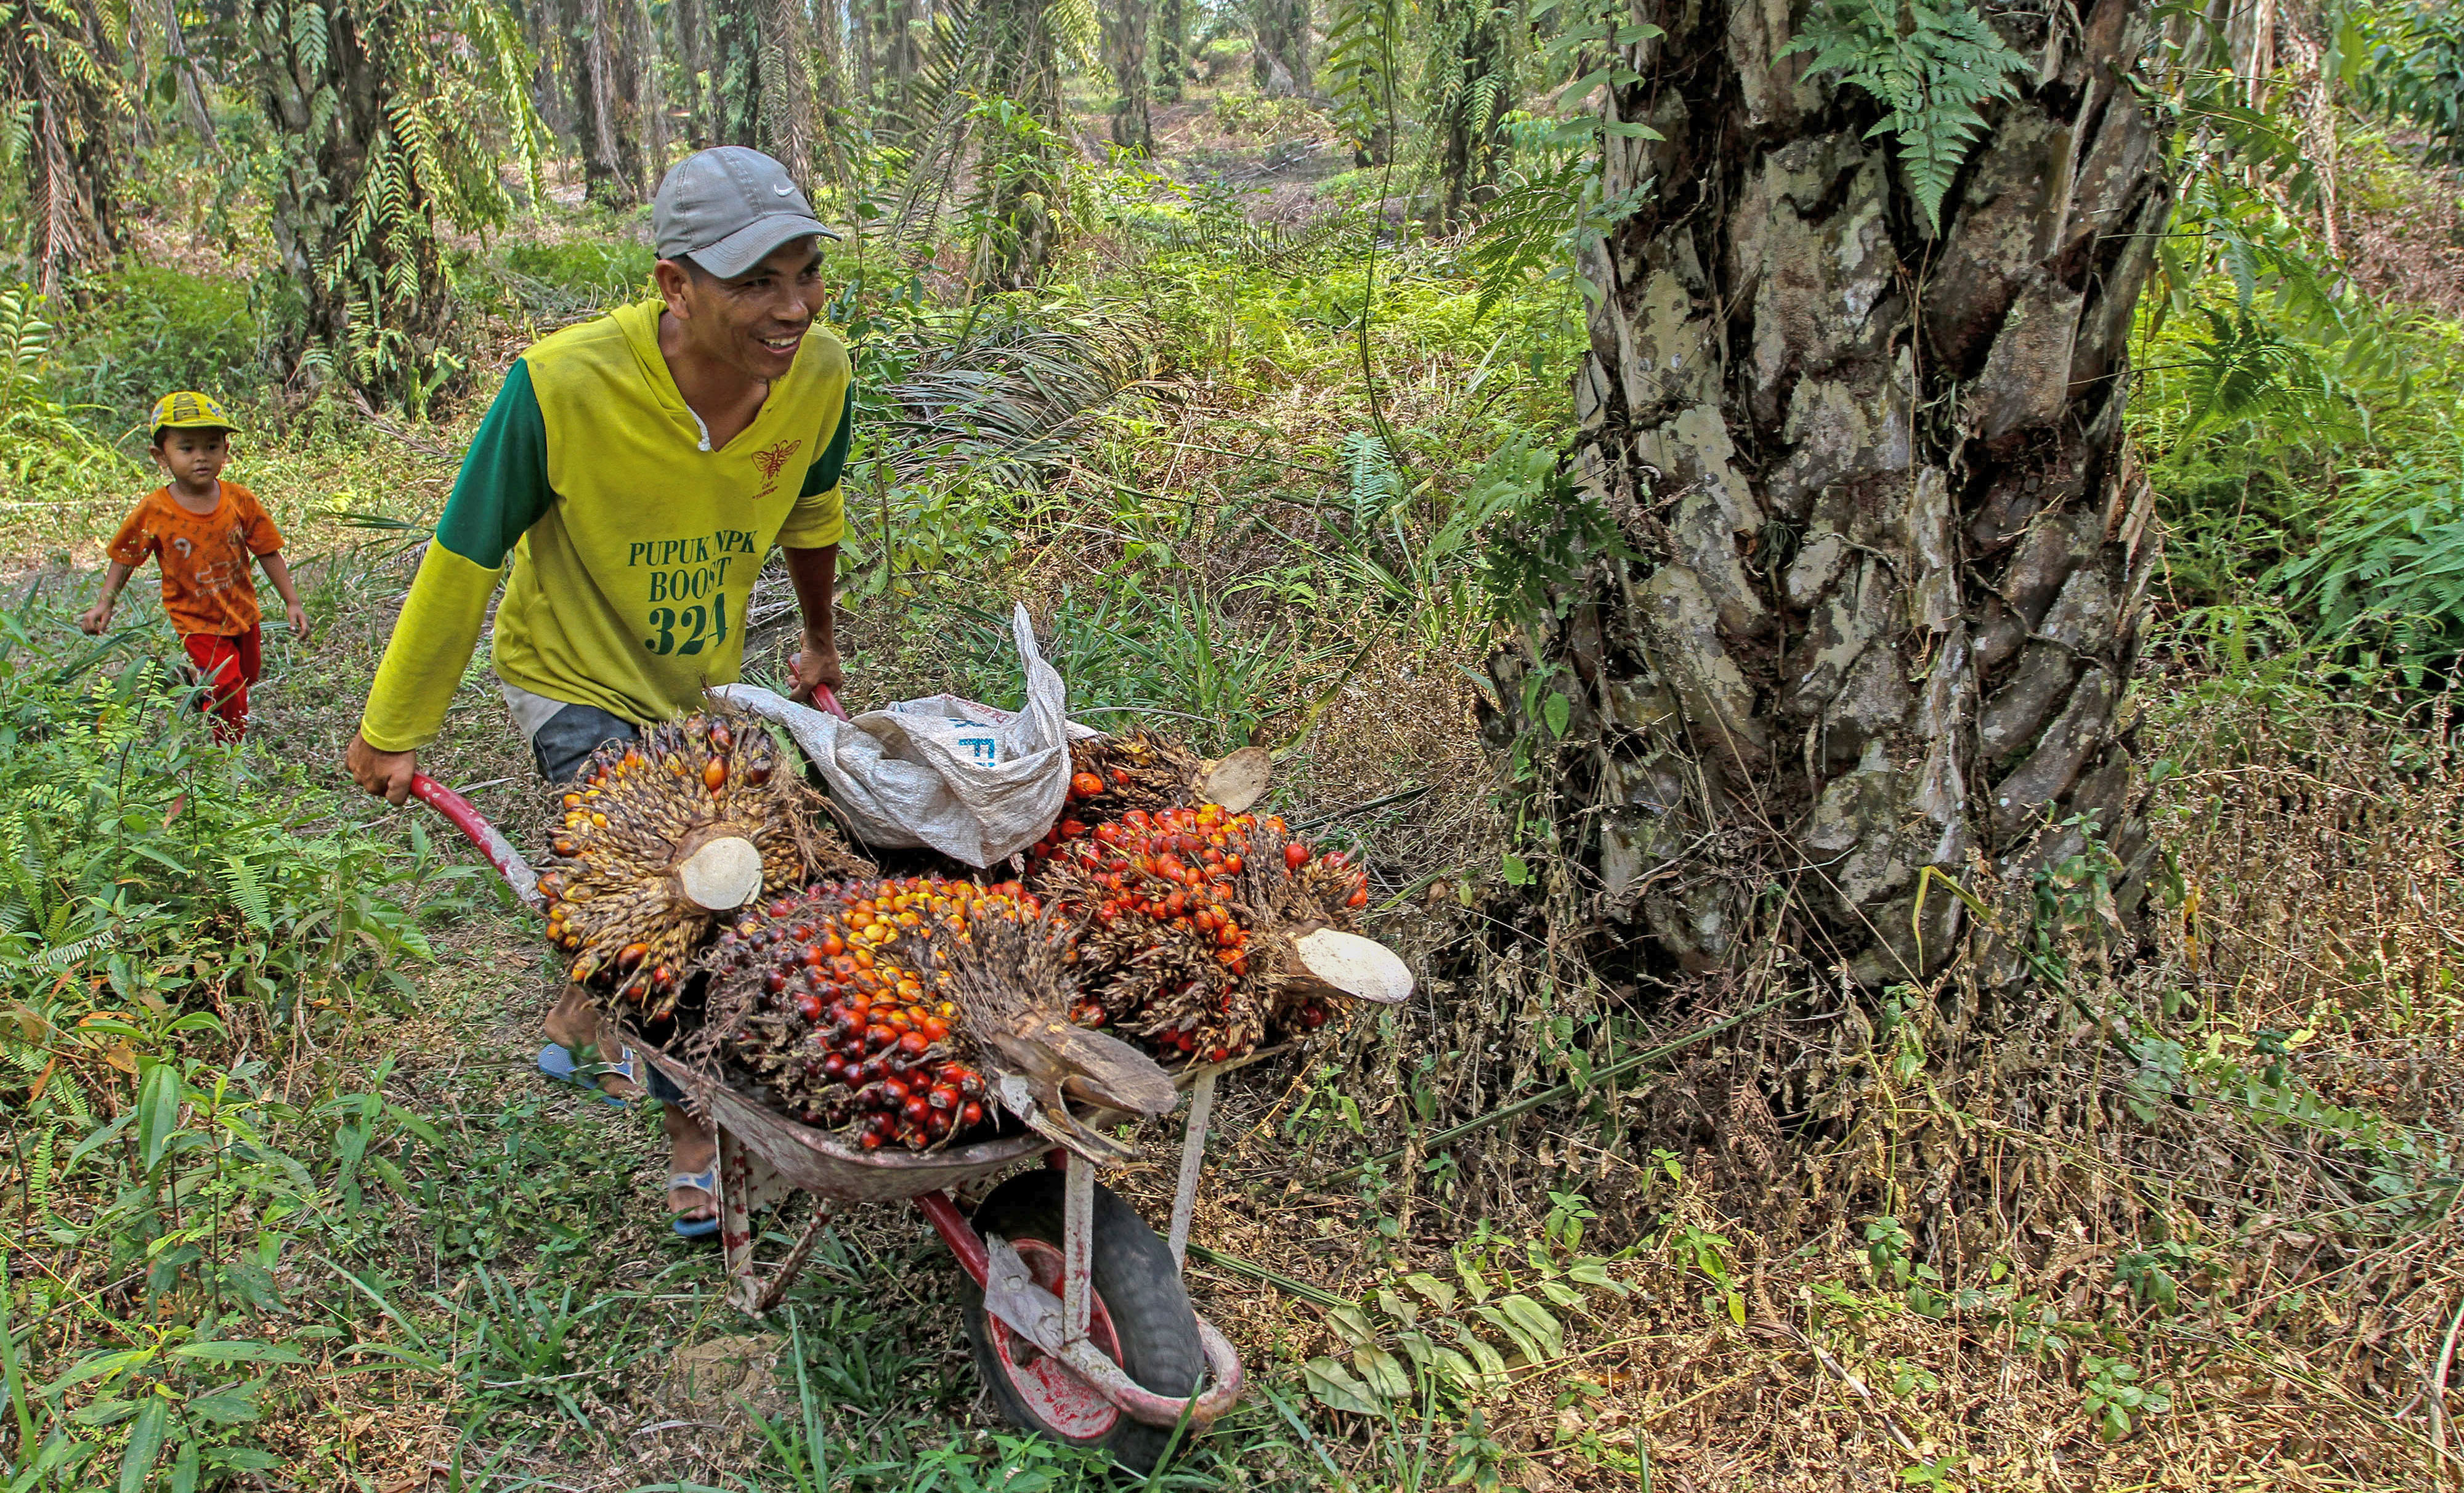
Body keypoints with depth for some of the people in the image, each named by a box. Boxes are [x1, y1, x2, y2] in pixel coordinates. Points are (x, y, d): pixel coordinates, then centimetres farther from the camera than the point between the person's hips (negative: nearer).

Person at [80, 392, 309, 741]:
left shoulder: (241, 501, -9)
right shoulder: (153, 511, -13)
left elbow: (268, 553, -2)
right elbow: (125, 558, 0)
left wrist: (292, 603, -4)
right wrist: (104, 603, -9)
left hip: (243, 613, 4)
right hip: (197, 623, -4)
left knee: (248, 676, 20)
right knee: (228, 690, -13)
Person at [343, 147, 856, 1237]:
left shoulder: (819, 374, -22)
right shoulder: (562, 387, -34)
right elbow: (463, 561, -20)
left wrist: (820, 640, 18)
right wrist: (394, 731, -9)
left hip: (705, 684, 5)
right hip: (579, 684, -5)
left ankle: (575, 1032, 51)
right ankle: (696, 1145, 8)